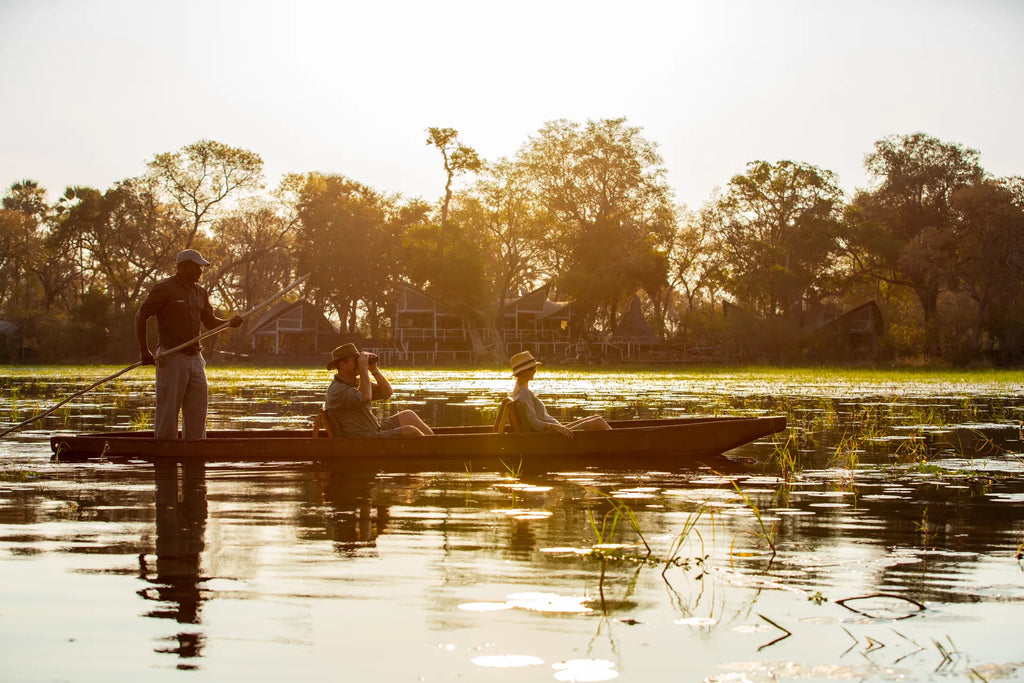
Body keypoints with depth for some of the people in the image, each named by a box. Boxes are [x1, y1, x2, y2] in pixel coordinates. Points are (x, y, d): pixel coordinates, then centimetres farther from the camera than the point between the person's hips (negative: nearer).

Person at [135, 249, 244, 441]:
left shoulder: (200, 293, 15)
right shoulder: (164, 288, -6)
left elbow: (210, 322, 19)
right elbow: (141, 316, -5)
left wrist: (230, 322, -2)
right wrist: (144, 351, -12)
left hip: (195, 359, 7)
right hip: (171, 359, -7)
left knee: (197, 413, 5)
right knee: (168, 412, -6)